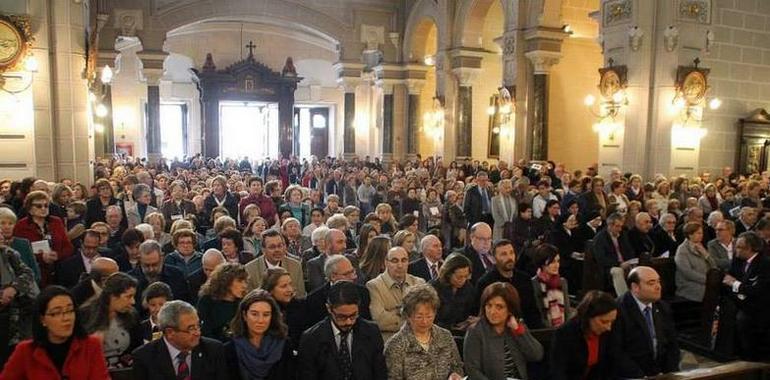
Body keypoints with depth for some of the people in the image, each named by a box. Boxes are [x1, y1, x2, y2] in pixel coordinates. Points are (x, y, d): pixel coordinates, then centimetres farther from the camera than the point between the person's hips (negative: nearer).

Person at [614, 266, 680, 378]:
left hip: (662, 374, 6)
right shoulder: (619, 310, -14)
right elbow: (616, 352, -16)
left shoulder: (663, 308, 9)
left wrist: (671, 373, -2)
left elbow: (672, 345, 12)